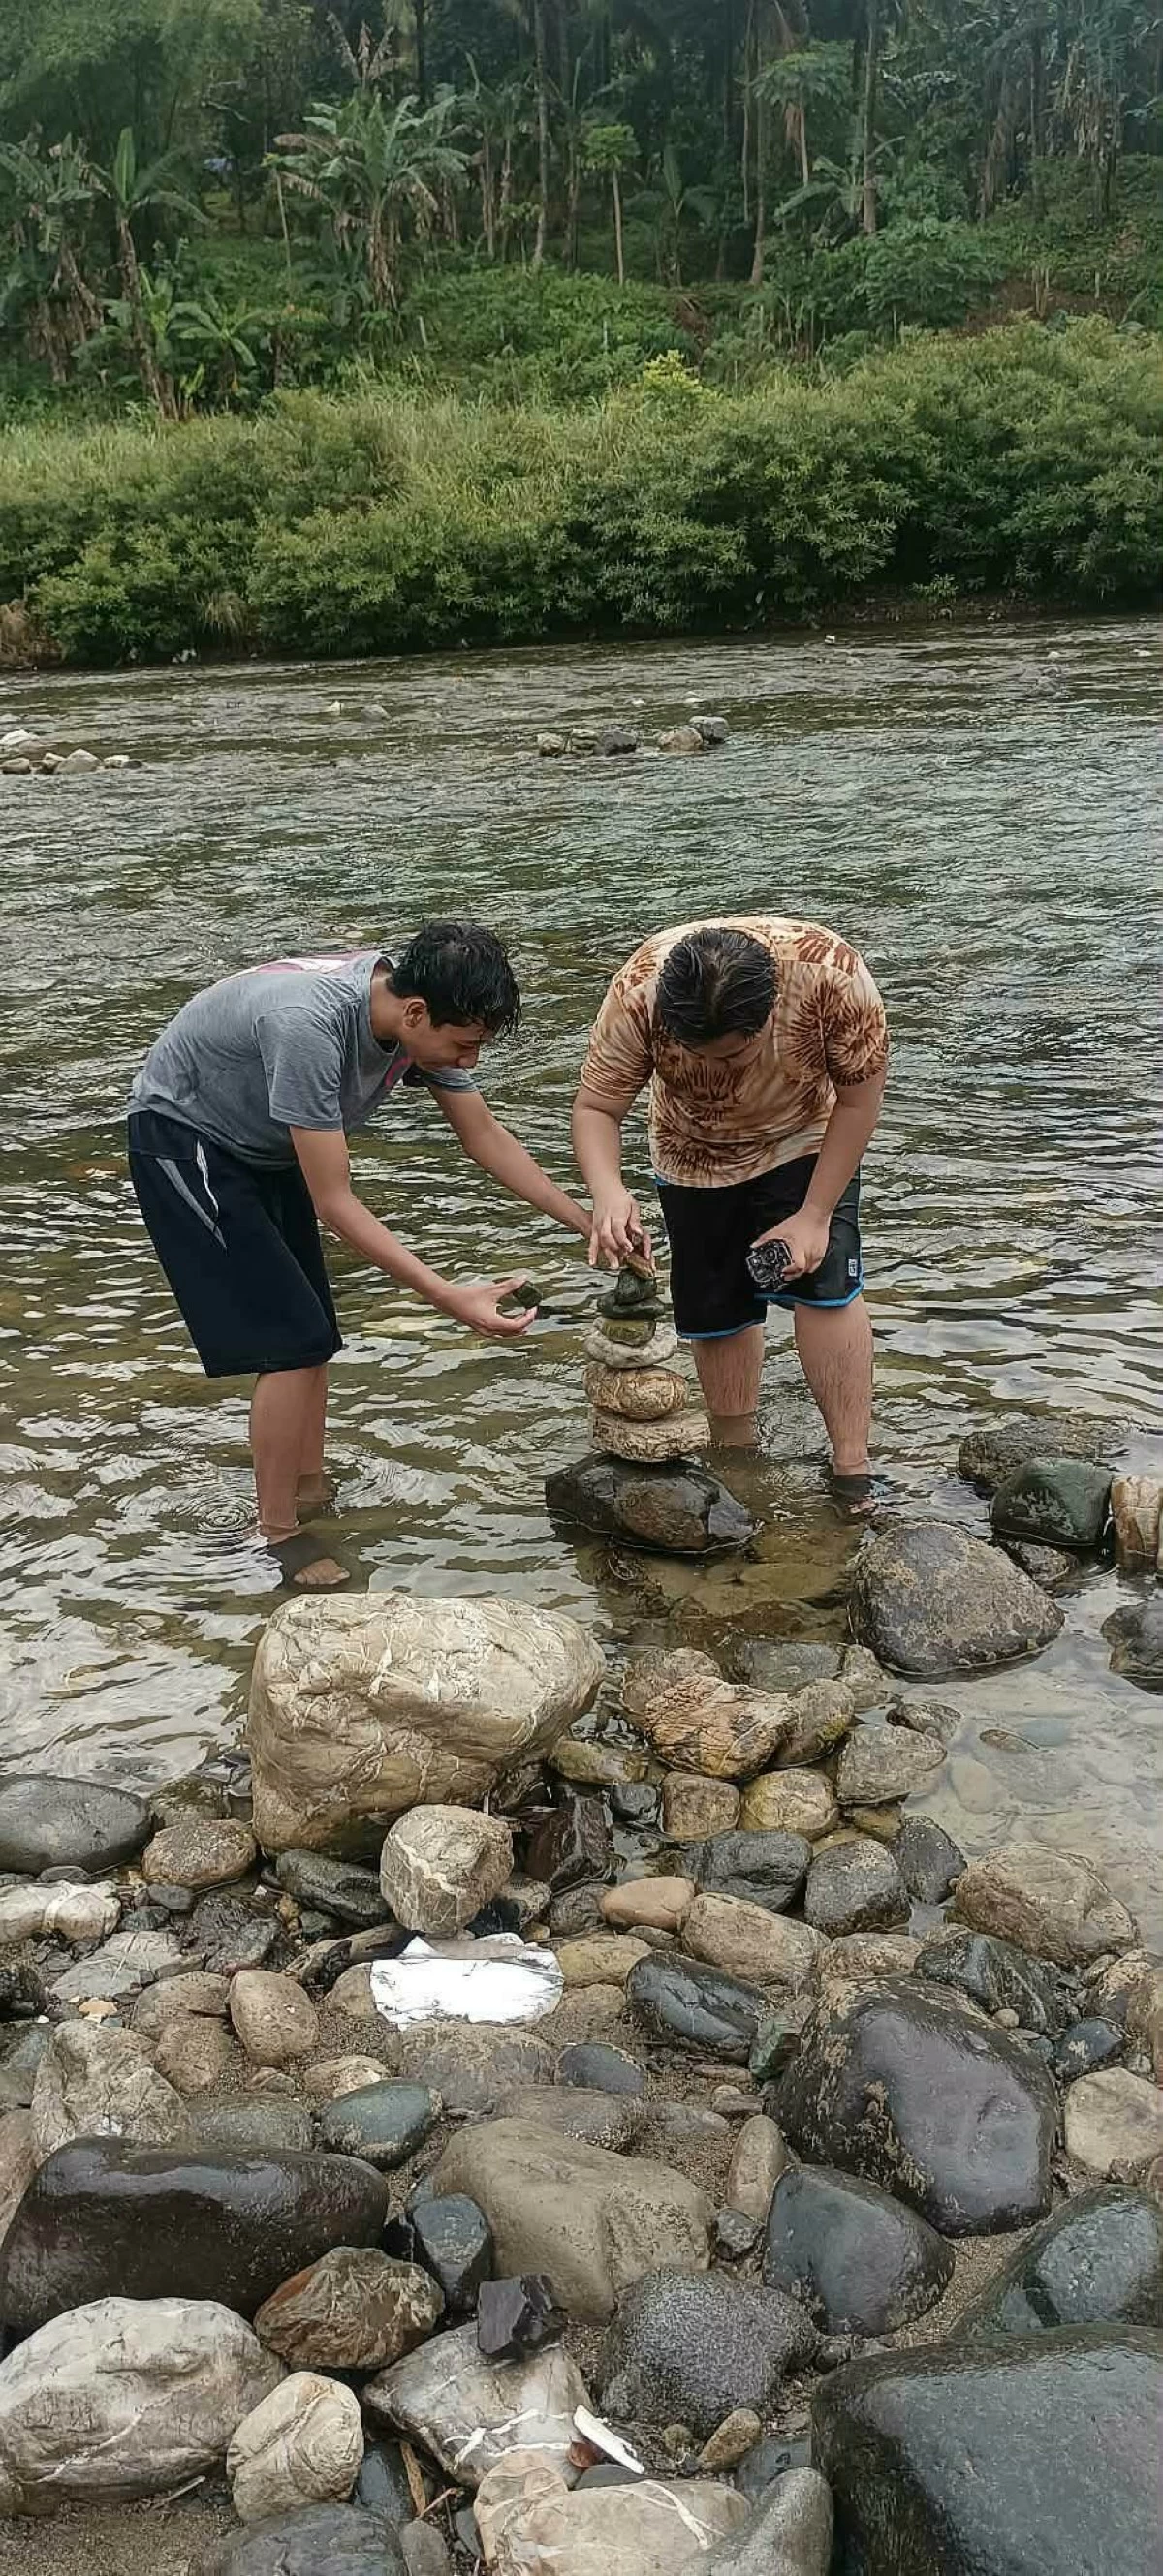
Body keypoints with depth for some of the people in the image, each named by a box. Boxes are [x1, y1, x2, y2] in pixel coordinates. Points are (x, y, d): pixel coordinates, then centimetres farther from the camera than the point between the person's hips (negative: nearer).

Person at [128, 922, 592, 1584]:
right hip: (184, 1138, -8)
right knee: (294, 1340, -13)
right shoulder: (309, 1026, -40)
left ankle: (310, 1492, 25)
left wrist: (589, 1225, -7)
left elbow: (487, 1137, -4)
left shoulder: (422, 1010, -16)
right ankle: (279, 1532, 0)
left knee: (311, 1333, 10)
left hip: (263, 1146, 8)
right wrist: (452, 1299, -37)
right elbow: (336, 1203, -35)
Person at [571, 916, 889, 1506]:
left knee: (824, 1287, -17)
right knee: (715, 1311, 3)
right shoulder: (638, 994, -35)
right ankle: (736, 1458, 23)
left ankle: (853, 1474, -9)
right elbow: (595, 1108, -25)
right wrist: (608, 1193, -46)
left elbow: (858, 1100, -22)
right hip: (695, 1157, 2)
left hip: (805, 1142, -1)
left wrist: (814, 1216, -22)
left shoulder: (831, 973, -37)